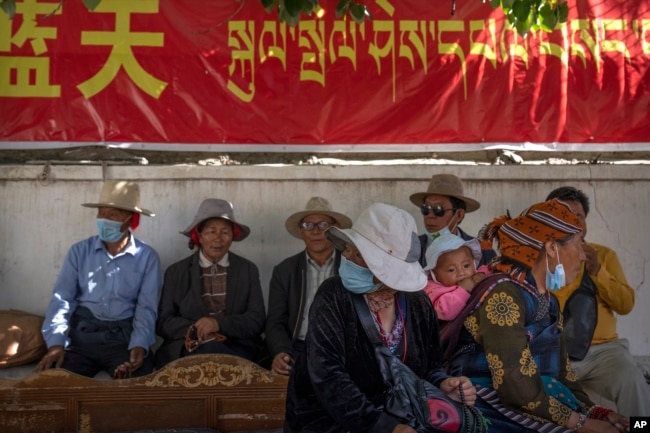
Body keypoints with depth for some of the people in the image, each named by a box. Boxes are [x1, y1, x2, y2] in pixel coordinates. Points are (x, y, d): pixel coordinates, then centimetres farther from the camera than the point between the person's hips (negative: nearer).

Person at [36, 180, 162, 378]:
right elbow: (62, 298, 0)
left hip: (125, 336, -1)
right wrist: (56, 342, -16)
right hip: (82, 334, 2)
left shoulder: (147, 257, 3)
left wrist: (139, 345, -20)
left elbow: (146, 307, -2)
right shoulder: (79, 251, 8)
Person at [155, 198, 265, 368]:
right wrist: (196, 330, -15)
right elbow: (163, 322, 5)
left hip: (237, 349, 1)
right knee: (208, 349, -34)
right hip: (189, 349, 0)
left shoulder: (248, 270, 9)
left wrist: (219, 323, -17)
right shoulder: (176, 272, 9)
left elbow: (257, 320, 1)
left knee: (212, 350, -32)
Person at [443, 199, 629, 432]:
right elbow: (516, 386, -21)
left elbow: (560, 371, 14)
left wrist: (595, 412, -1)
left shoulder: (547, 301, 12)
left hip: (544, 408, 8)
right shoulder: (502, 294, -17)